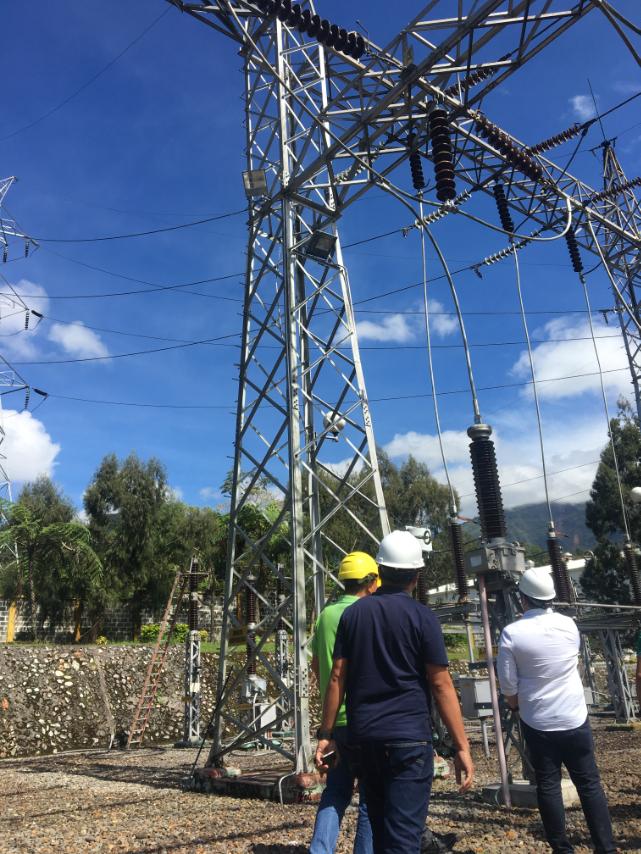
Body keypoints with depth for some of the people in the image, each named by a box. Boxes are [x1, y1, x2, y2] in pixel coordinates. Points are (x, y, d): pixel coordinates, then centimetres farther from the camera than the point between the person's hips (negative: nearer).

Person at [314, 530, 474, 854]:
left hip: (361, 737, 5)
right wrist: (462, 747, -2)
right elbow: (441, 685, -7)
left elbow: (337, 678, 4)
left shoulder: (353, 613, 5)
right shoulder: (421, 617, -6)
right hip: (408, 736, -4)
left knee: (380, 827, 19)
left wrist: (326, 734, 10)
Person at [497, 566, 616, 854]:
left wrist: (517, 706, 10)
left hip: (538, 722, -2)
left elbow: (508, 685, -10)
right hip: (575, 718, 2)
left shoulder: (512, 633, -15)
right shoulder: (570, 625, -5)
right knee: (590, 783, 11)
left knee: (547, 786, 10)